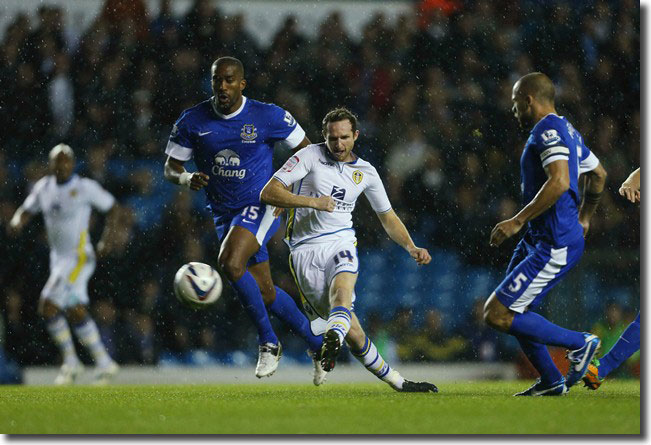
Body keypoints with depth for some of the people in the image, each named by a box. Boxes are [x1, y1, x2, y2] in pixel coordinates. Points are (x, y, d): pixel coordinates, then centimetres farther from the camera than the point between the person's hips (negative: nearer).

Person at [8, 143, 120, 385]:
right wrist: (18, 221, -10)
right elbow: (26, 209, 13)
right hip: (58, 257, 7)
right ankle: (104, 363, 20)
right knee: (77, 312, 9)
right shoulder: (43, 187, 6)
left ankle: (70, 361, -2)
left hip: (79, 256, -7)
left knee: (48, 306, -15)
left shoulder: (85, 187, -10)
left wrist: (108, 238, -8)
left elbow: (111, 207, 0)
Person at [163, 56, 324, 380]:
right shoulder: (193, 121, -3)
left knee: (230, 263, -29)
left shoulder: (267, 117, -10)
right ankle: (317, 346, 26)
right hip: (224, 213, 5)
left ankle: (268, 342, -14)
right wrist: (187, 179, -20)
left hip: (261, 206, -5)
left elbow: (306, 150, 2)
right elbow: (171, 168, 3)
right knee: (265, 292, 7)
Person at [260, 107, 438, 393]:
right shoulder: (310, 156, -2)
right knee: (351, 330, -8)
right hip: (306, 249, -2)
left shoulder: (366, 172, 11)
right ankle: (396, 381, 1)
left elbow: (388, 217, 23)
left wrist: (411, 248, 8)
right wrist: (312, 202, -17)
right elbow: (268, 193, -8)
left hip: (341, 242, 2)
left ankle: (332, 341, -61)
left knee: (342, 291, -34)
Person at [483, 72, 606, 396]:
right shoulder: (568, 131, 17)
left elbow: (559, 182, -29)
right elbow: (598, 177, 29)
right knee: (510, 310, 15)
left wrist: (517, 221, -25)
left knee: (497, 315, -11)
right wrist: (582, 219, 40)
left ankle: (580, 343, -3)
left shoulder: (548, 130, -15)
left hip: (553, 246, -11)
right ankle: (552, 381, 20)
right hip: (537, 240, 11)